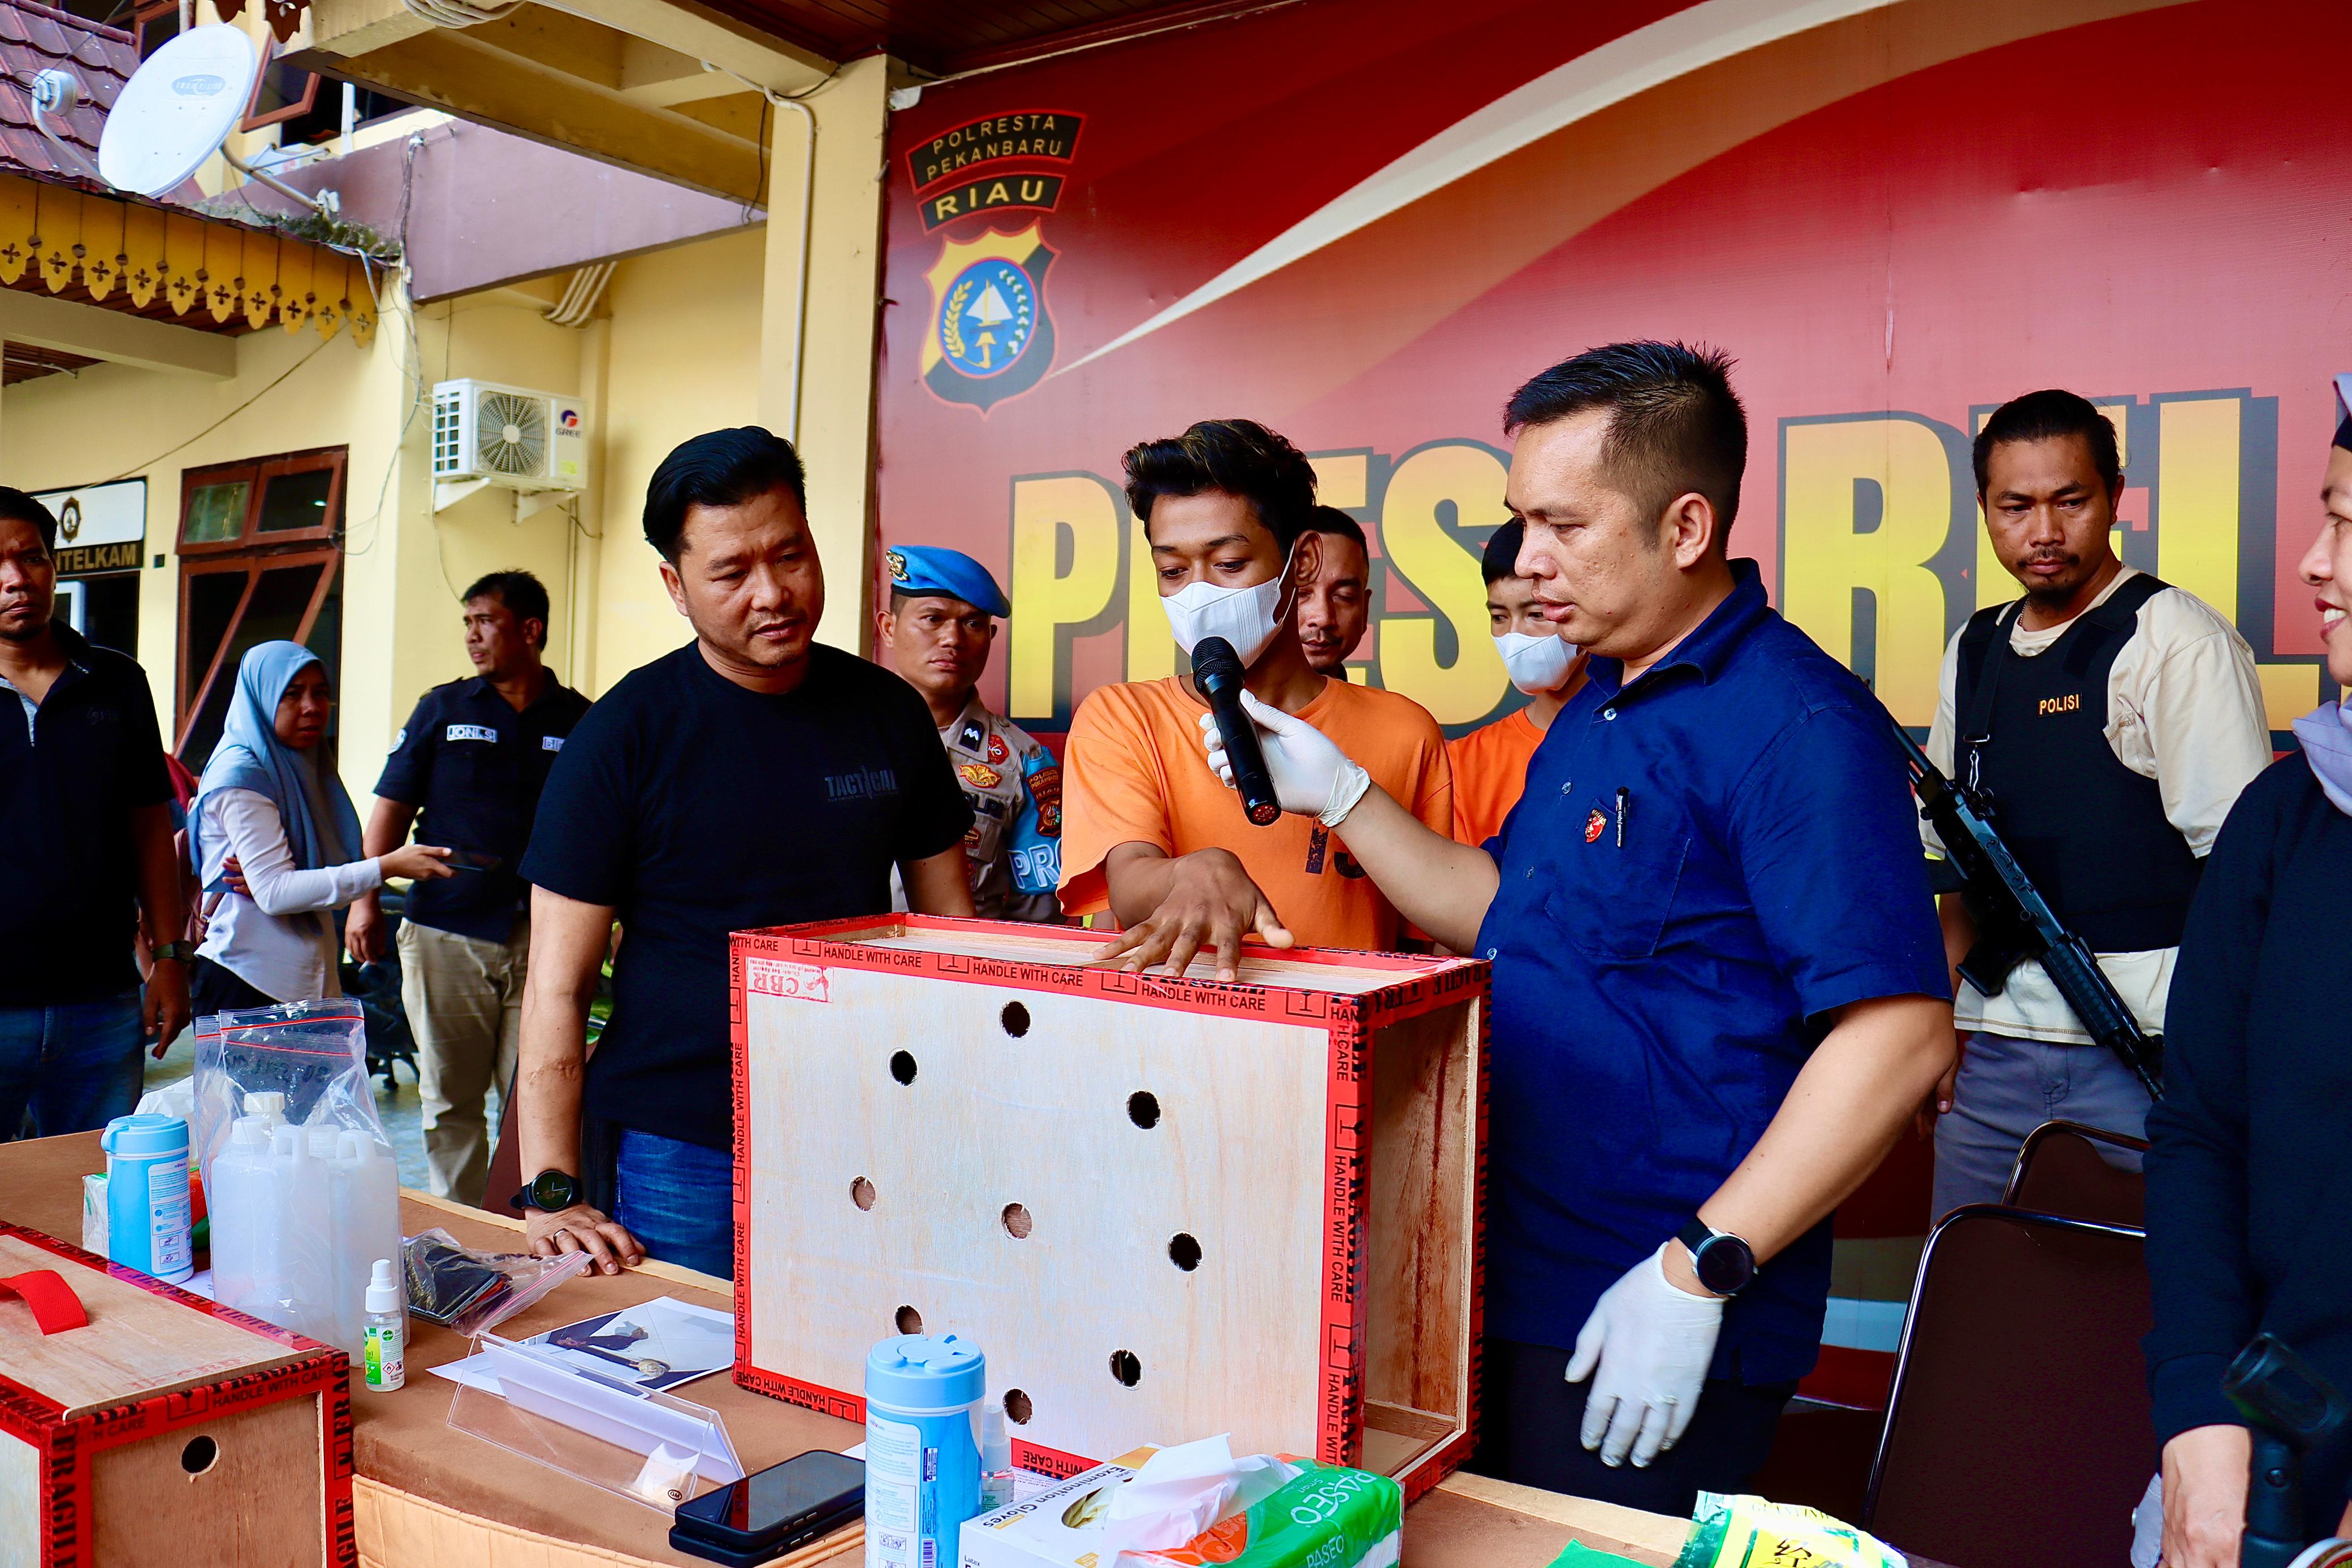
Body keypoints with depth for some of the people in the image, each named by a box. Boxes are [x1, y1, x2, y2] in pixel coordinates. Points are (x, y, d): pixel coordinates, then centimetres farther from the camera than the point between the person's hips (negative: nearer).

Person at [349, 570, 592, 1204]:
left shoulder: (579, 721, 7)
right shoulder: (443, 708, 10)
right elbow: (391, 808, 11)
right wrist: (367, 899, 2)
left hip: (541, 937, -1)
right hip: (445, 932, 1)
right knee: (450, 1101, 6)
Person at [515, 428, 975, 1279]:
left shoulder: (889, 712, 3)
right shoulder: (623, 736, -6)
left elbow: (951, 929, 10)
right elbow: (557, 984, -6)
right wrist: (551, 1194, -14)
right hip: (681, 1156, -3)